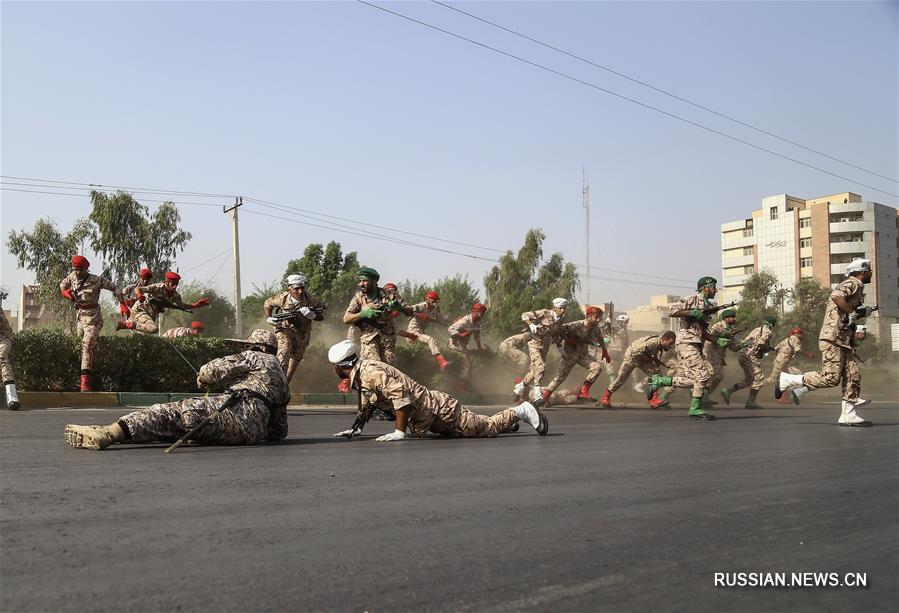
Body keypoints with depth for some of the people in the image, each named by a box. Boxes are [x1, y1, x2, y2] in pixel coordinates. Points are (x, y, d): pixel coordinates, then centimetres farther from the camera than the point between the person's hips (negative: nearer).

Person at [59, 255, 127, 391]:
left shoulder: (96, 280, -12)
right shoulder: (72, 276, 4)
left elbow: (114, 288, -5)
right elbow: (62, 284, 24)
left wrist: (123, 305, -8)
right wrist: (65, 292, 1)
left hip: (93, 318, -7)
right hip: (80, 317, 8)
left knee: (87, 345, -21)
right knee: (84, 346, 17)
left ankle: (85, 381, -31)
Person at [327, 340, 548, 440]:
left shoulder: (370, 372, -23)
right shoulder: (360, 375, 8)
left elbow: (400, 394, -34)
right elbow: (366, 405, 25)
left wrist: (399, 432, -31)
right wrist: (355, 429, 17)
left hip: (435, 408, -9)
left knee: (486, 428, -2)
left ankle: (520, 411, 12)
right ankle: (510, 418, 35)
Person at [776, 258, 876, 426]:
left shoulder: (857, 288, 26)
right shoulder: (853, 283, -6)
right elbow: (836, 296, -26)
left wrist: (863, 312, 10)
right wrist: (852, 313, -17)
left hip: (843, 341, 11)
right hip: (833, 338, -10)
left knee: (853, 377, 4)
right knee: (830, 378, -14)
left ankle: (848, 415, 5)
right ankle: (787, 379, -5)